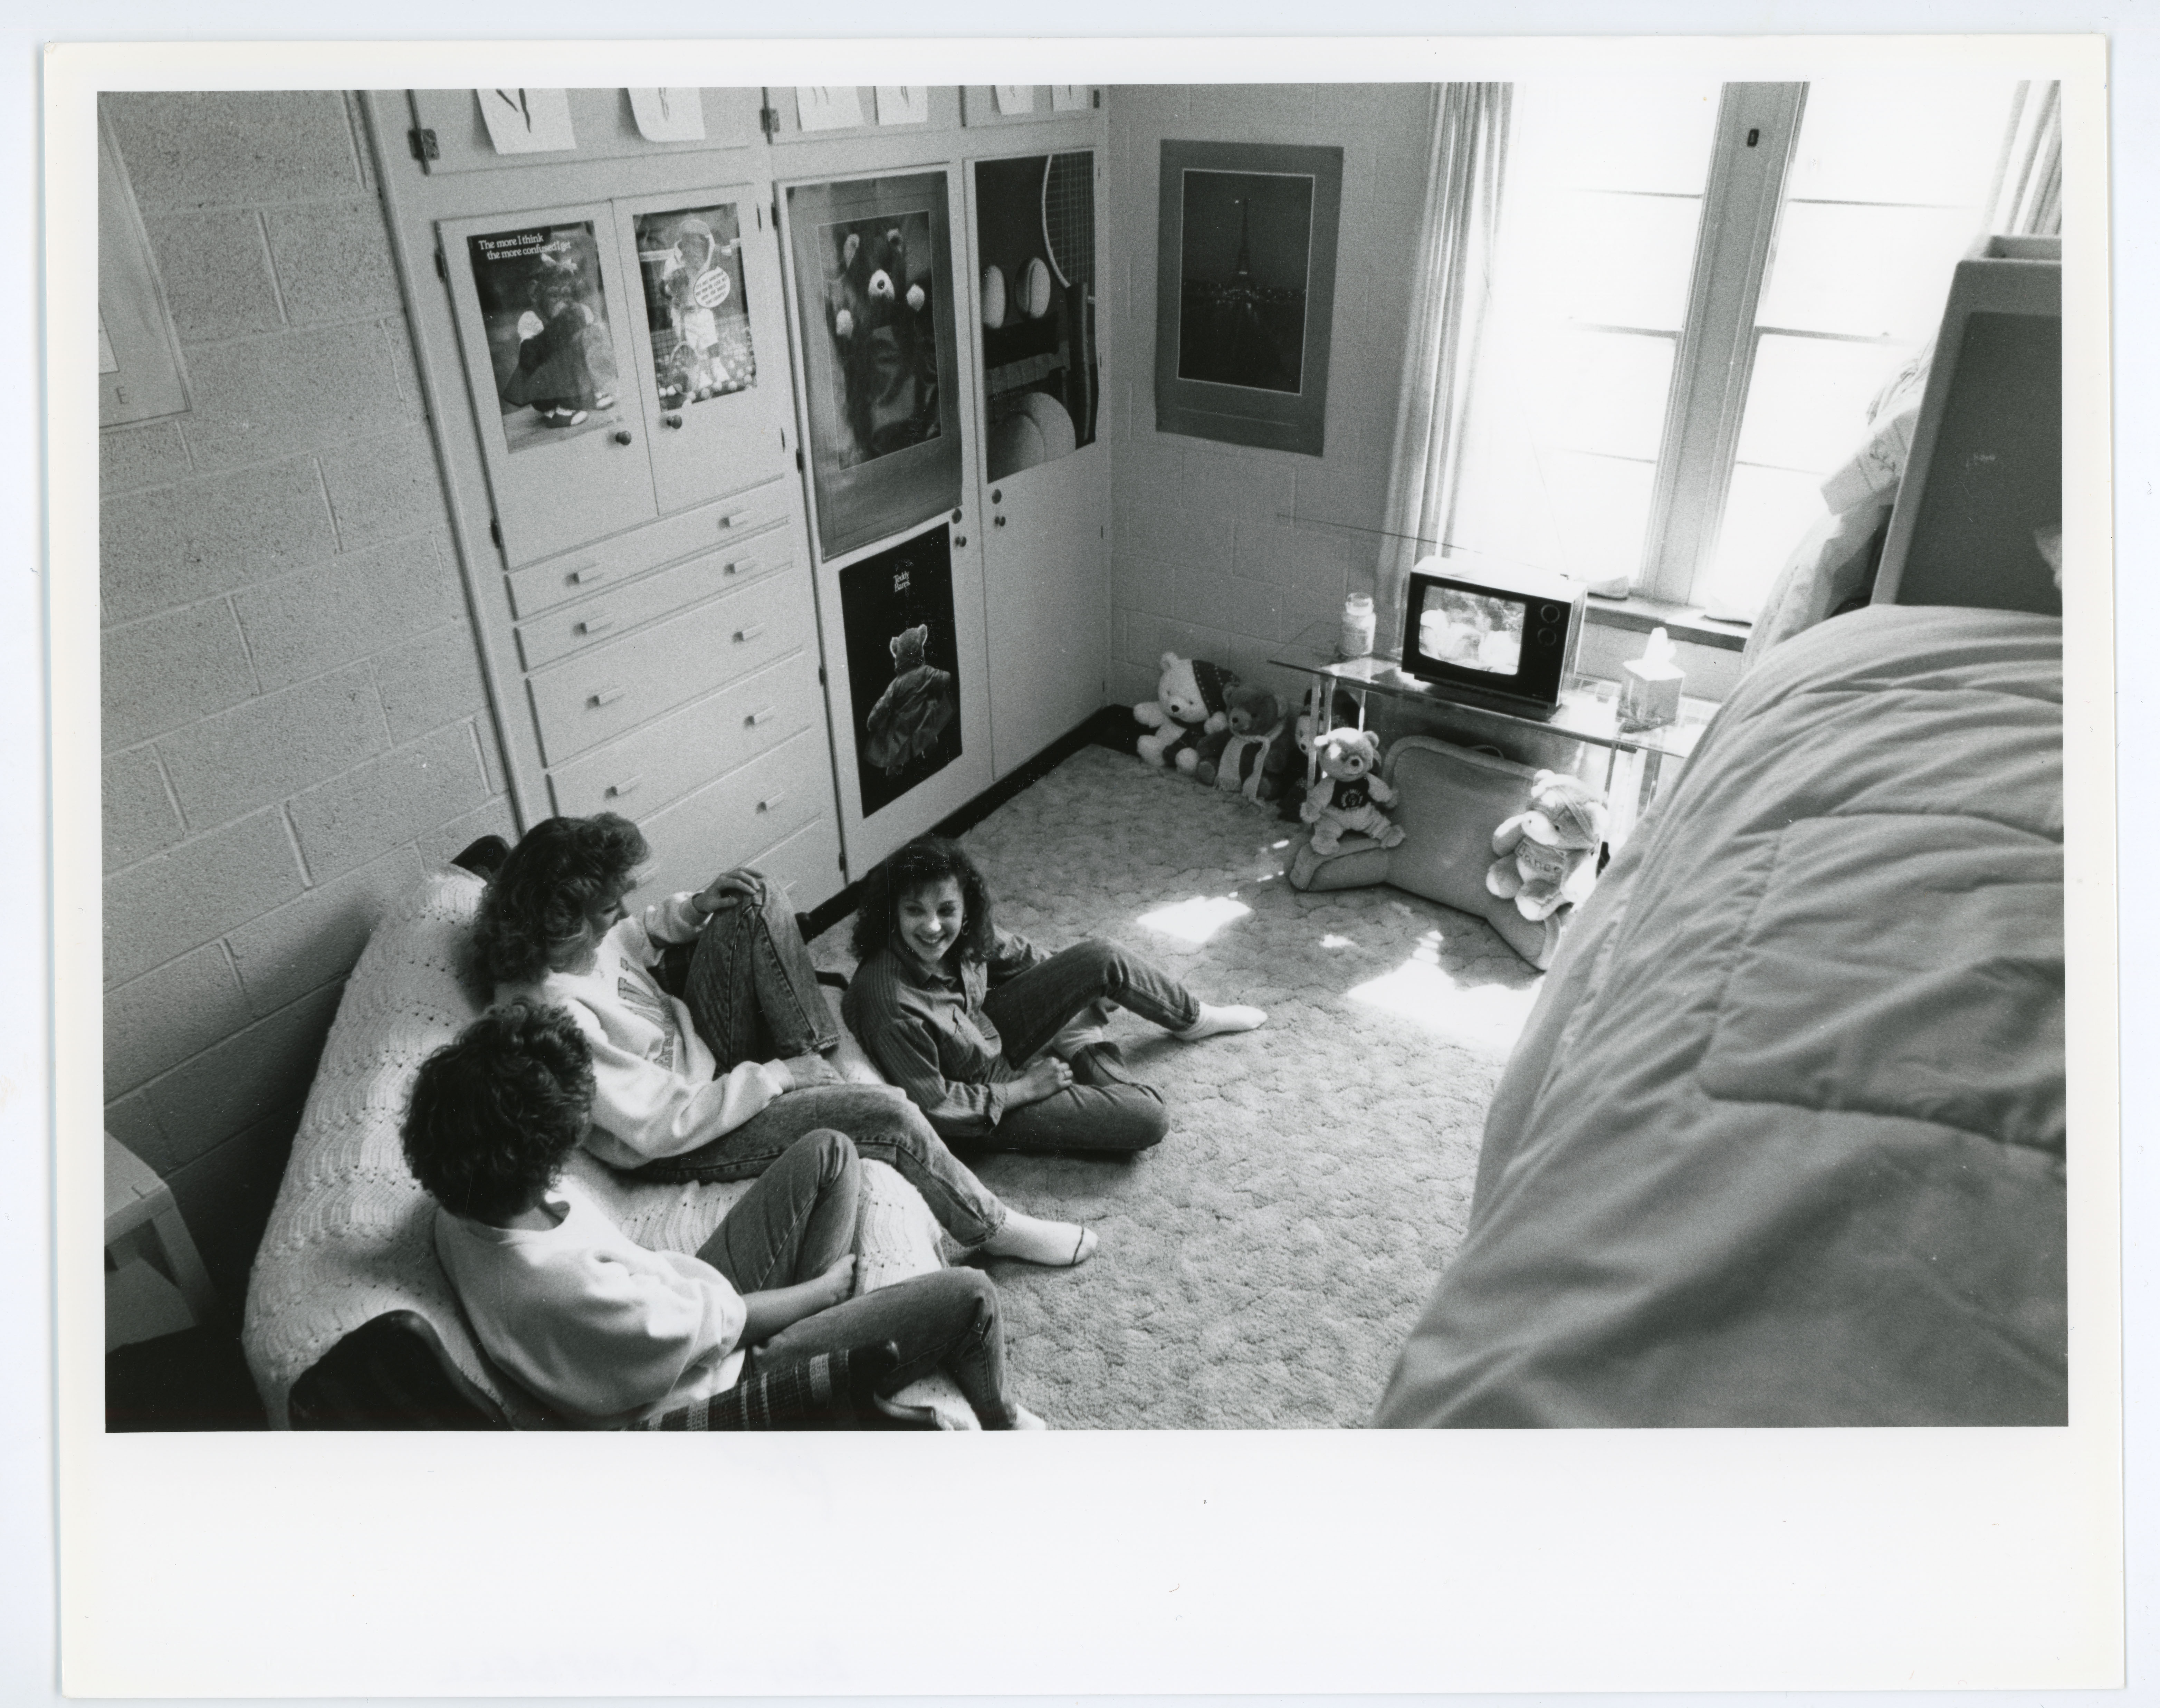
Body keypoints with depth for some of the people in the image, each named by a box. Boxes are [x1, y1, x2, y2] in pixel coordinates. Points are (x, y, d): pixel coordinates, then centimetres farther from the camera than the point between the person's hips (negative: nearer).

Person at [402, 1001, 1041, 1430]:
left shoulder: (460, 1212, -17)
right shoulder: (568, 1292, -42)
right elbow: (724, 1323, -25)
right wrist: (828, 1285, -7)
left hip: (681, 1299, 8)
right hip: (732, 1378, -8)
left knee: (828, 1152, 8)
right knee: (969, 1295, -5)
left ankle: (805, 1304, 23)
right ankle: (998, 1422, 26)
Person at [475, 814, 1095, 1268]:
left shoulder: (569, 941, -12)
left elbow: (622, 946, 14)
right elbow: (665, 1127, -32)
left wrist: (691, 910, -5)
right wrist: (776, 1077, -23)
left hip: (699, 1049, 9)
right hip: (685, 1145, -9)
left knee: (755, 902, -4)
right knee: (887, 1115, -19)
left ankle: (813, 1058, -3)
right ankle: (993, 1229, 6)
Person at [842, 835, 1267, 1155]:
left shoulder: (966, 934, -18)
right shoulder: (891, 1005, -38)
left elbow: (1012, 956, 5)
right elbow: (933, 1107, -27)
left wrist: (1085, 985, 14)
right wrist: (1023, 1089, -18)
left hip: (988, 1030, 7)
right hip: (983, 1105, -6)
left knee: (1102, 958, -4)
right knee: (1149, 1118, -15)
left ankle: (1194, 1018, 23)